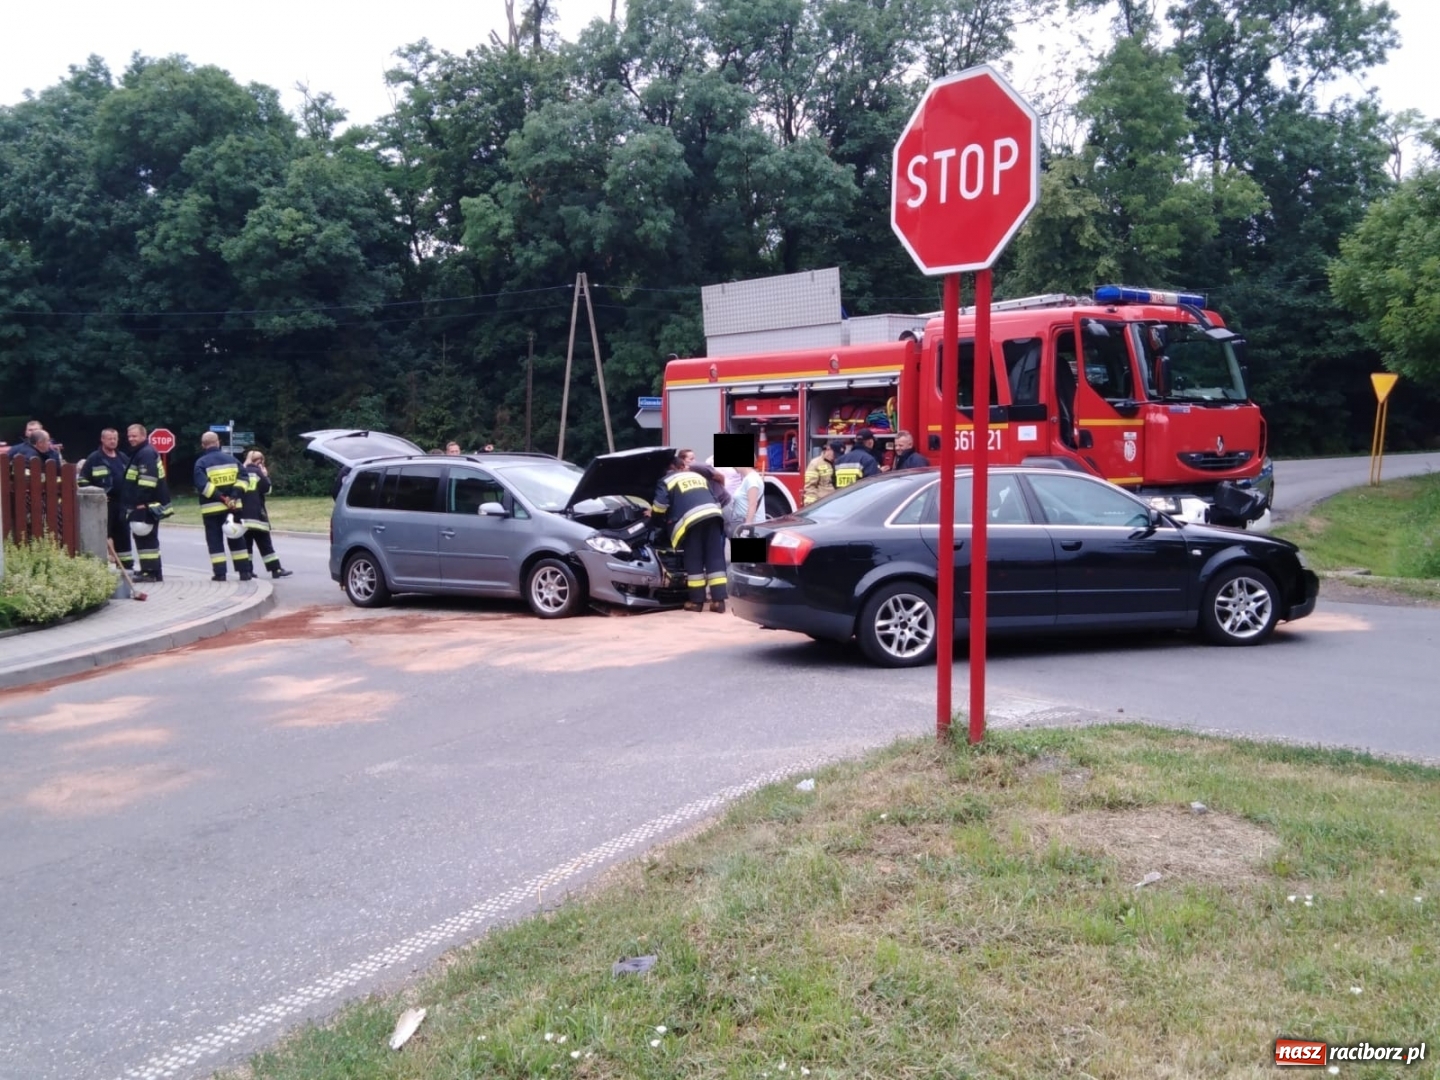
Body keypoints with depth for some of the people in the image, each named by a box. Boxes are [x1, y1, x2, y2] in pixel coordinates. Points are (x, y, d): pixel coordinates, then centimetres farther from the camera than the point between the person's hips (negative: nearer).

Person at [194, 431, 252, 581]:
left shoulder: (201, 462, -5)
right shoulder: (231, 459, 7)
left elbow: (202, 485, -16)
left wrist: (221, 498, -14)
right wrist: (235, 495, -6)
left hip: (212, 508, -3)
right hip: (234, 506, 3)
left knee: (215, 540, 4)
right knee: (236, 538, 11)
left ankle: (219, 573, 0)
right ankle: (244, 571, 9)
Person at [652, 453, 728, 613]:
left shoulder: (667, 481, 14)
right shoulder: (698, 476, 33)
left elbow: (661, 504, 2)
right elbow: (715, 498, 35)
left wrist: (653, 513, 21)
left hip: (691, 519, -5)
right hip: (713, 515, 5)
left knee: (694, 561, 4)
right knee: (715, 559, 4)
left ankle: (697, 601, 7)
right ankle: (718, 601, 0)